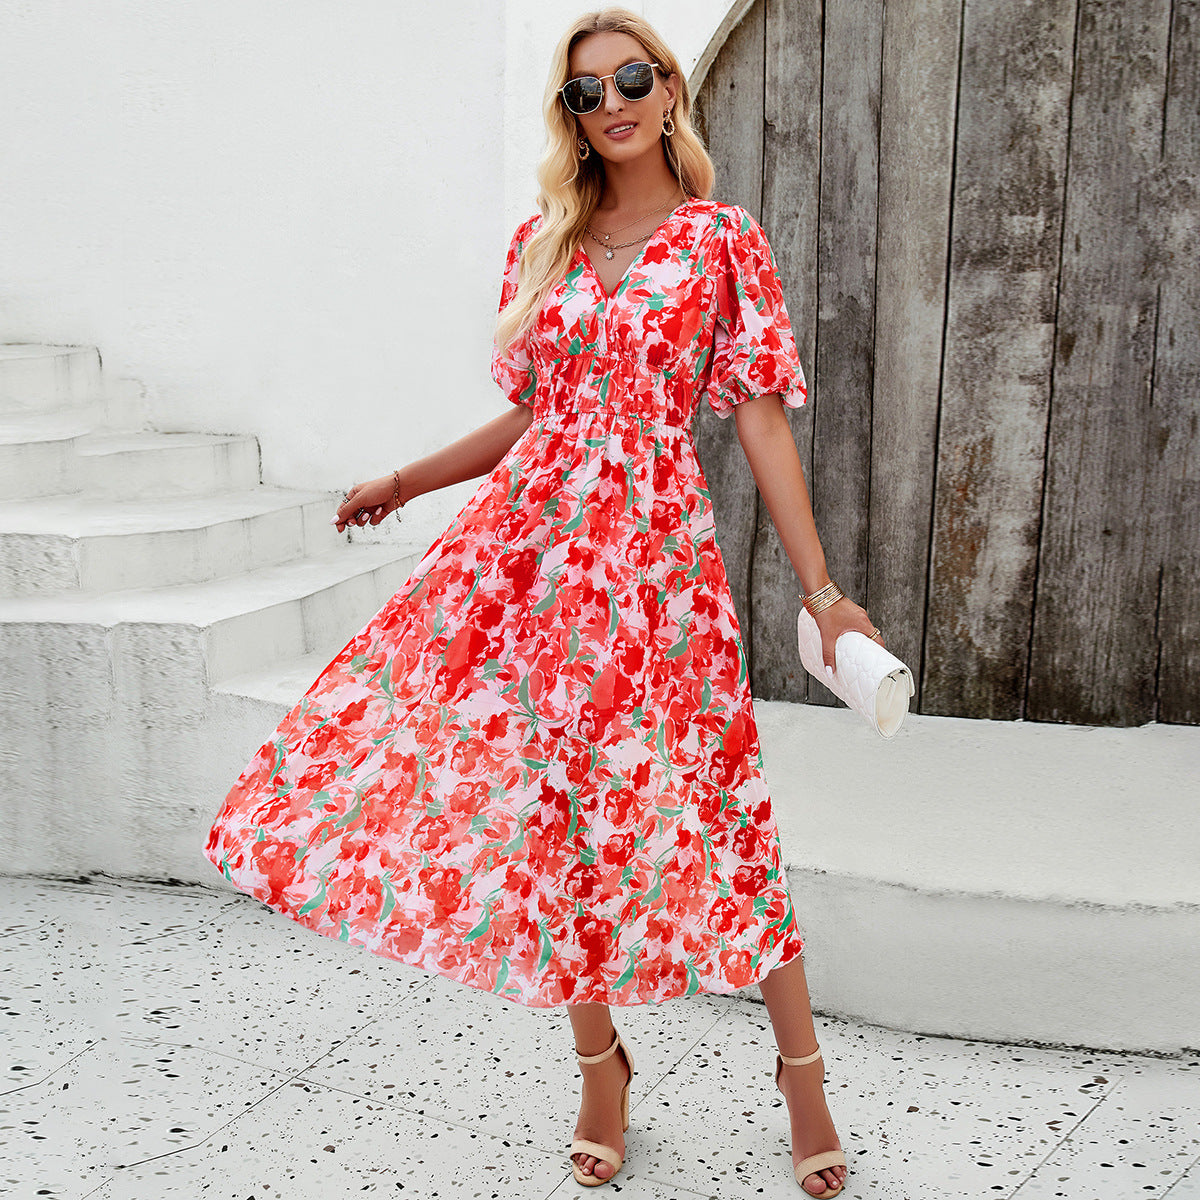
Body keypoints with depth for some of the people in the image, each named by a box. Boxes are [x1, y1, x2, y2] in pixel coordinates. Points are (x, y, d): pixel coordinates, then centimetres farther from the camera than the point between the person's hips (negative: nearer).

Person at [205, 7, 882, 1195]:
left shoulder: (723, 243, 1)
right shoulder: (540, 245, 12)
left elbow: (762, 426, -2)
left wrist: (822, 591, -7)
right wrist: (405, 480, 17)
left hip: (652, 553, -4)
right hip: (528, 540, 4)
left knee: (683, 808, -3)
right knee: (548, 808, 4)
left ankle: (801, 1073, 16)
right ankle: (600, 1066, 22)